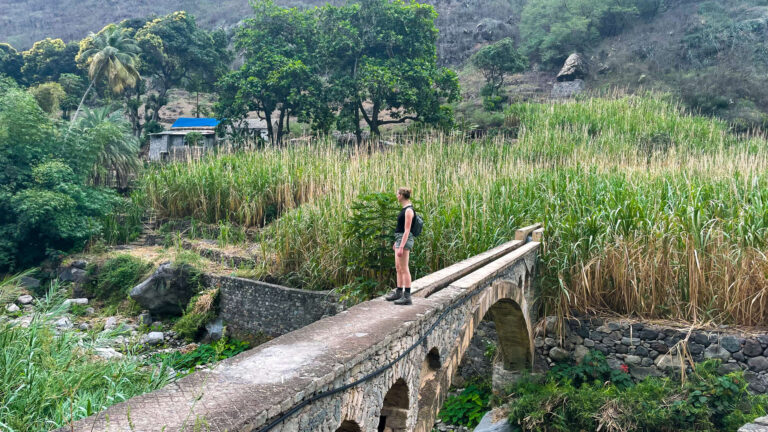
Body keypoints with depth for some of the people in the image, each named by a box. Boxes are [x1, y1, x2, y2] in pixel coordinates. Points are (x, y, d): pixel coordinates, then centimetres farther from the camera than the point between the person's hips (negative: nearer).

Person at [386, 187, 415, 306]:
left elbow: (407, 230, -20)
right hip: (400, 238, 10)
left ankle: (407, 297, -2)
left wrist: (401, 247, -22)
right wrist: (396, 242, 25)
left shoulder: (409, 210, -16)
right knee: (398, 268, 16)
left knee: (404, 269, -6)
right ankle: (398, 292, 26)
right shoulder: (405, 209, 13)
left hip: (405, 240, -10)